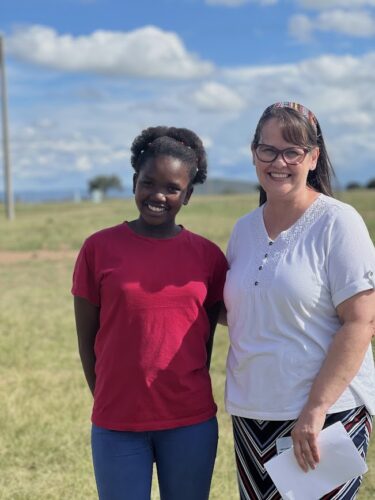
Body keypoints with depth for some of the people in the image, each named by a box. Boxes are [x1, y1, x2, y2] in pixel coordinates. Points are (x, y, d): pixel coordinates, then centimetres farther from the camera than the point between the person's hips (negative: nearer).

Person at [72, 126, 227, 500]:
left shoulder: (207, 255, 1)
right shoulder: (99, 248, -4)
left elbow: (206, 337, 8)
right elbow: (87, 339, 1)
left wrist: (187, 398, 6)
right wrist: (109, 403, 4)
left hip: (192, 424, 2)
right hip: (117, 426, -1)